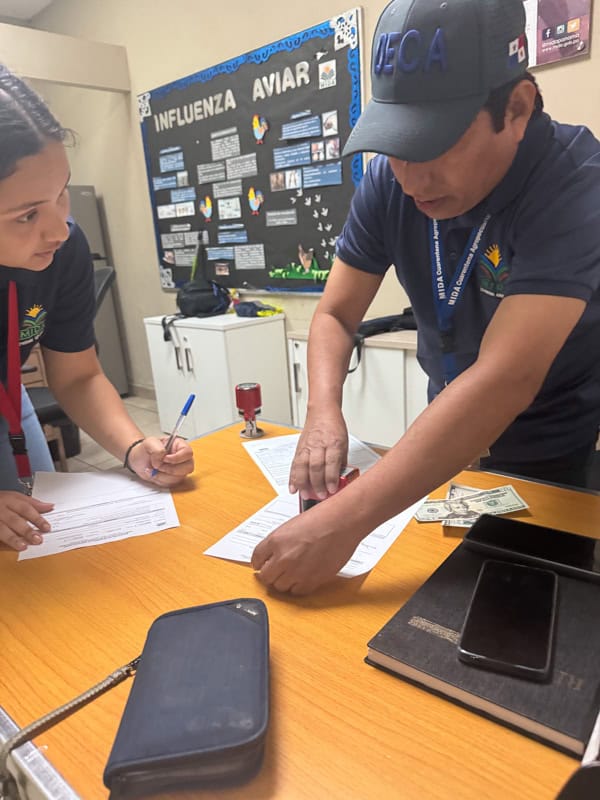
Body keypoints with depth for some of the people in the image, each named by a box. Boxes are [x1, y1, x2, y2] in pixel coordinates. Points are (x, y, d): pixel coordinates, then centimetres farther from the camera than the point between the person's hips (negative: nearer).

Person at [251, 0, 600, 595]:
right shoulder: (388, 182, -14)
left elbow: (505, 380, -40)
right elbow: (335, 316, -8)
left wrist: (344, 521, -46)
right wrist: (323, 416, -28)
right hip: (452, 448, 4)